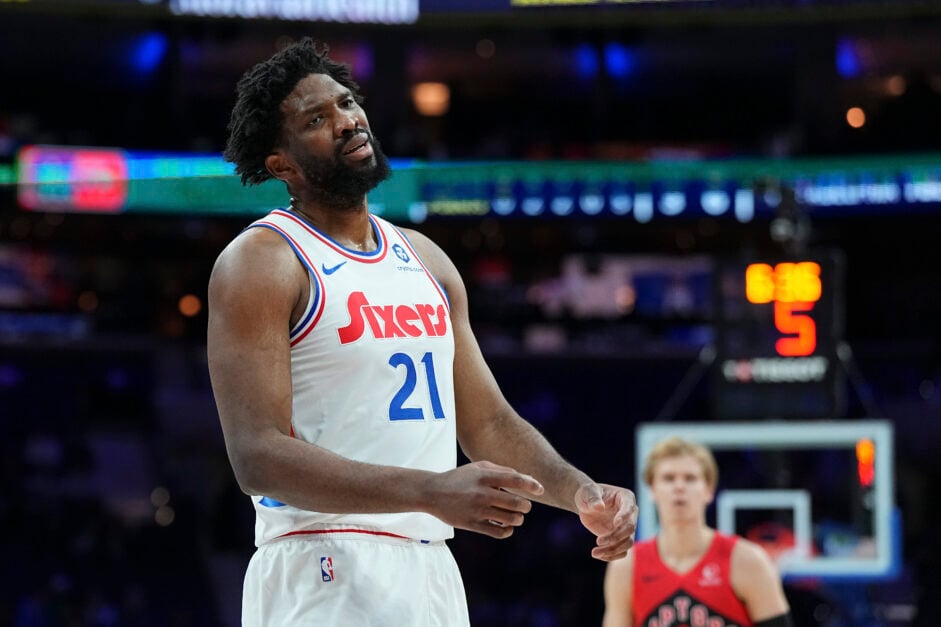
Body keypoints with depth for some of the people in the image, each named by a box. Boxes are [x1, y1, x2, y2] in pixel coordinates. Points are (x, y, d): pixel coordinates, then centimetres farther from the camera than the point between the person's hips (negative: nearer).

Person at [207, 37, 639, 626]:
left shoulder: (425, 259, 16)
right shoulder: (261, 263, -7)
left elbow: (488, 420, 19)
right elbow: (259, 456, -17)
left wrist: (579, 490, -1)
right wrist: (432, 493, -27)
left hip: (433, 571, 7)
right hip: (329, 574, -7)